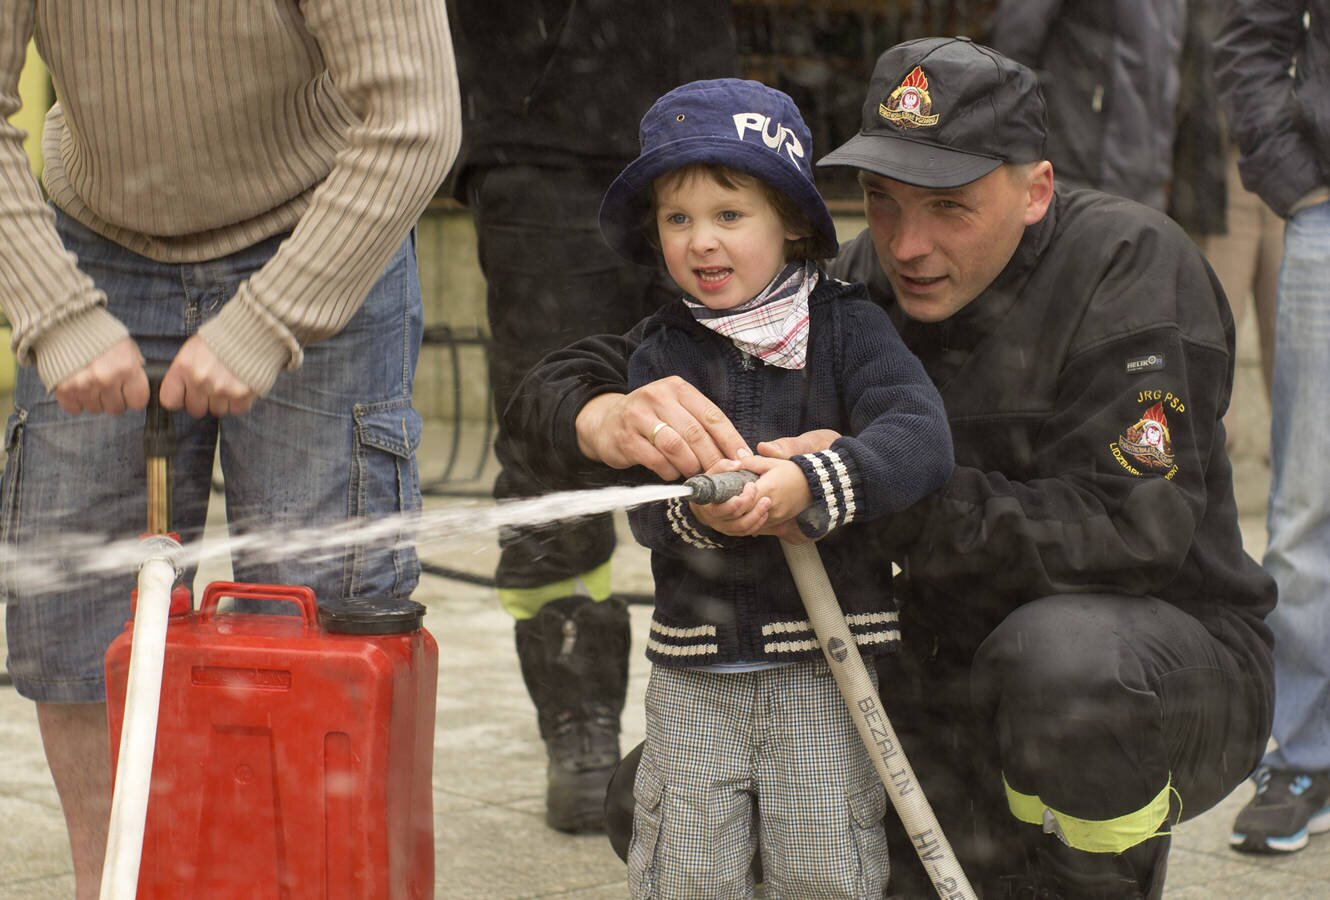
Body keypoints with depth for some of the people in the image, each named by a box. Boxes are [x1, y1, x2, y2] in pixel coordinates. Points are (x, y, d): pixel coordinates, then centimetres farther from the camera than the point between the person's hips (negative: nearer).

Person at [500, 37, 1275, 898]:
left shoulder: (1131, 262, -16)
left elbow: (1132, 523, -29)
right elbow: (555, 390, -7)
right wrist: (604, 420, -33)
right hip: (948, 705, 5)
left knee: (1063, 649, -40)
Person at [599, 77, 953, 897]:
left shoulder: (846, 326, -3)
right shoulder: (663, 354, 3)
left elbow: (922, 439, -19)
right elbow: (645, 514, -5)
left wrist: (809, 483, -34)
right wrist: (694, 512, -29)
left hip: (826, 656, -2)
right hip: (695, 666, 2)